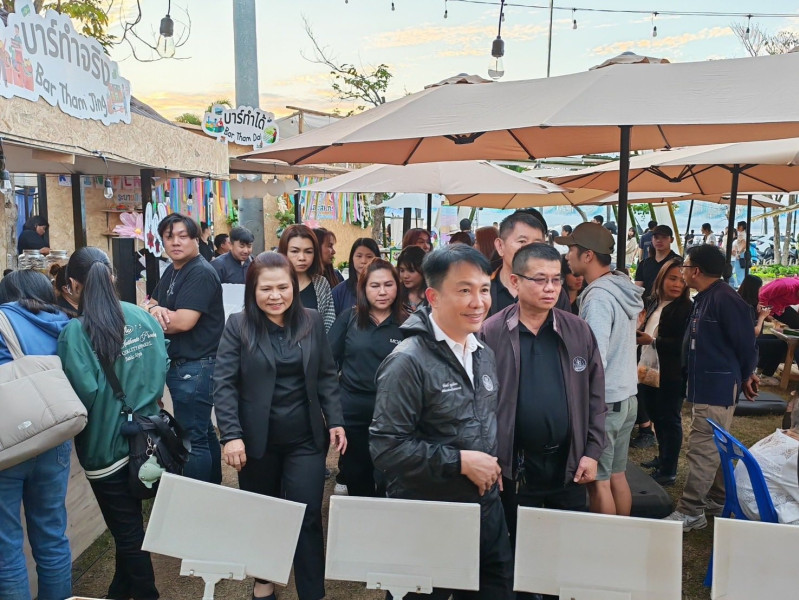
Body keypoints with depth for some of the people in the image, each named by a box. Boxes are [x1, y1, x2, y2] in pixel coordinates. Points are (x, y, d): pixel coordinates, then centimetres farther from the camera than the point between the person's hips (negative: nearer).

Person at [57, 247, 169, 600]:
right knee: (128, 522, 25)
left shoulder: (76, 331, -19)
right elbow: (161, 369, 3)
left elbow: (83, 392, -22)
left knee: (127, 530, 11)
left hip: (106, 444, -6)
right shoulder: (144, 317, -3)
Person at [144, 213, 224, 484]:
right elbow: (150, 303, 12)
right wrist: (155, 309, -12)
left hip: (196, 367, -10)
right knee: (203, 430, 20)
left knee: (192, 438, -4)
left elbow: (183, 321, -25)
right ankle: (213, 490, 34)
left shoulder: (201, 273, -17)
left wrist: (154, 315, -6)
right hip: (178, 364, 10)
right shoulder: (171, 271, 14)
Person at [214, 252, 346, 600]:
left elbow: (326, 377, 5)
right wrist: (231, 435, -17)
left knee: (307, 516, 1)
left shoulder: (312, 322, 0)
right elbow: (223, 384, -9)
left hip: (306, 439, 1)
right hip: (257, 440, 0)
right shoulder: (238, 325, -6)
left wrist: (335, 421, -1)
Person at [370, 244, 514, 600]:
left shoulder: (484, 355, 5)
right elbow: (386, 447, -23)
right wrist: (460, 461, -21)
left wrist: (492, 465, 3)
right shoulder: (409, 361, -20)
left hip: (487, 509, 7)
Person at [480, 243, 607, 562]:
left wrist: (592, 451, 1)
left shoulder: (579, 331, 0)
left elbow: (595, 396, 5)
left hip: (569, 464, 3)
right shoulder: (490, 333, -10)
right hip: (513, 466, -2)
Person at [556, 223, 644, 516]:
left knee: (599, 482, 4)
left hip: (602, 402, -9)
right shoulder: (622, 288, 7)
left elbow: (595, 361, -23)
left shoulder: (597, 297, -20)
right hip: (626, 397, 9)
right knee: (617, 475, 18)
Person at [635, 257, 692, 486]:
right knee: (656, 416, 19)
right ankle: (663, 458, 37)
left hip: (671, 375, -7)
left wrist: (652, 341, -21)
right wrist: (639, 333, 1)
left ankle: (669, 471, 15)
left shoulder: (687, 308, -15)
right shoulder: (654, 302, 8)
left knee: (670, 420, 4)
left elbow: (683, 344, -22)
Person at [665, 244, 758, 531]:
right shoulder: (703, 299, 11)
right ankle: (718, 500, 32)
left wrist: (746, 375, 0)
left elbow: (745, 342, -15)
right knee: (715, 448, 19)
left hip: (718, 388, -10)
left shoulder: (726, 299, -20)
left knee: (702, 450, -7)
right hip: (705, 385, 10)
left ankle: (690, 512, -1)